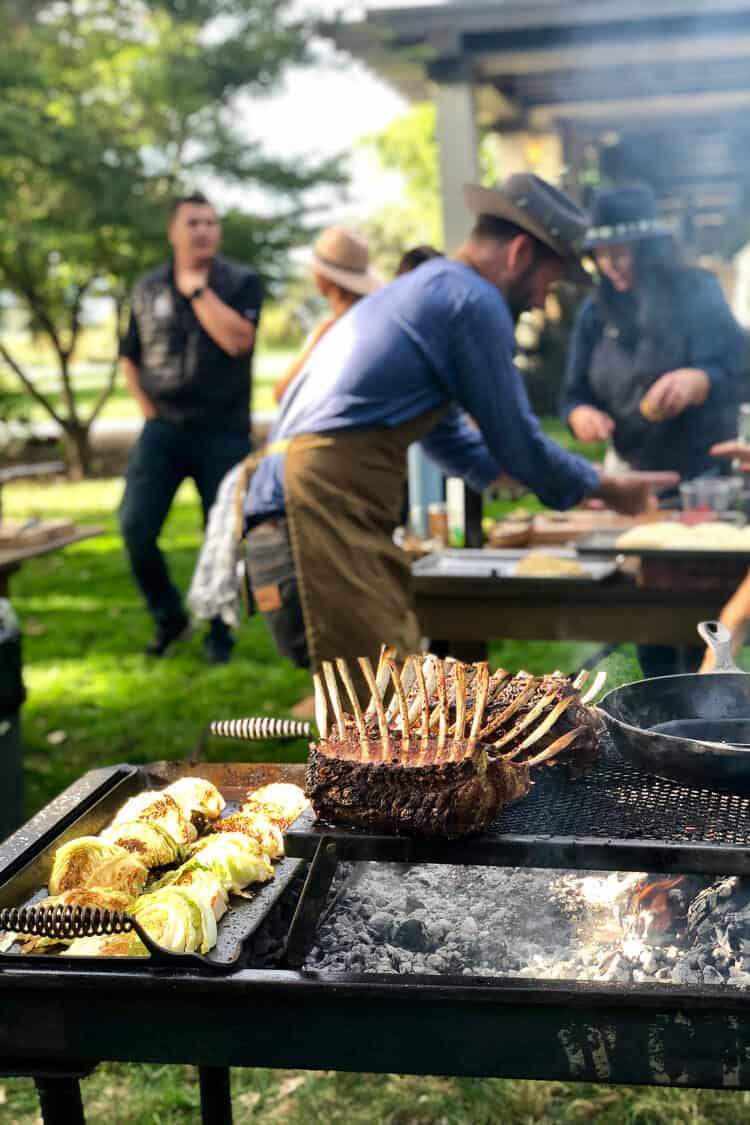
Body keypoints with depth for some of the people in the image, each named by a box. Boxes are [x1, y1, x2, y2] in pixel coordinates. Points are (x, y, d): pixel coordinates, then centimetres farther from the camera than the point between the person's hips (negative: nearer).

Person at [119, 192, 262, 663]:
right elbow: (130, 357, 18)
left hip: (224, 431, -2)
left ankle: (220, 633, 19)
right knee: (135, 527, -6)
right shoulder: (147, 288, 9)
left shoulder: (242, 282, -1)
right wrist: (148, 410, 7)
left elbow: (238, 340, -18)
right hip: (163, 429, 2)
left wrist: (197, 289, -12)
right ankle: (169, 615, 16)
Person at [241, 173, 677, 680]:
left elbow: (447, 433, 38)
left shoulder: (425, 291, 27)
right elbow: (514, 437, 0)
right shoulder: (473, 300, -5)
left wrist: (572, 482, 42)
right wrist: (606, 487, 18)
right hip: (327, 510, -11)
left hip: (314, 505, 11)